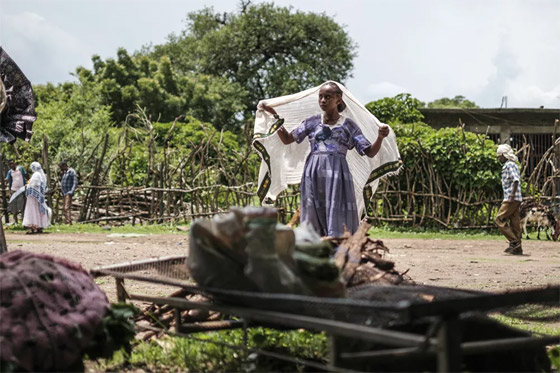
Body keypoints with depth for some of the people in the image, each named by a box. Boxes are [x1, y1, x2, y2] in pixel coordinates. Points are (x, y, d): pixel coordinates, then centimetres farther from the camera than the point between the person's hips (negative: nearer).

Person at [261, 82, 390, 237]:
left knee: (337, 220, -9)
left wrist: (380, 137, -15)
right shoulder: (312, 122, 12)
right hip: (313, 173, 2)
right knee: (313, 216, -1)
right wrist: (275, 116, 10)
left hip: (337, 173, -2)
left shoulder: (348, 125, 7)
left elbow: (369, 152, 4)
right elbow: (287, 139, 17)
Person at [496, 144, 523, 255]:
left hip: (512, 199, -10)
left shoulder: (510, 165, -11)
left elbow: (516, 180, -23)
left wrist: (512, 196, -25)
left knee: (499, 219, -7)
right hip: (515, 200, 10)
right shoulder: (512, 165, 20)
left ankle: (514, 242, -10)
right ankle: (517, 248, 8)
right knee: (514, 223, 8)